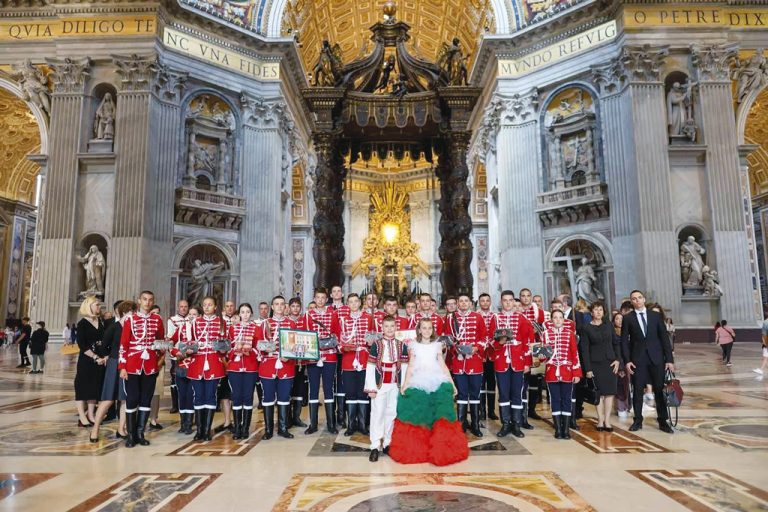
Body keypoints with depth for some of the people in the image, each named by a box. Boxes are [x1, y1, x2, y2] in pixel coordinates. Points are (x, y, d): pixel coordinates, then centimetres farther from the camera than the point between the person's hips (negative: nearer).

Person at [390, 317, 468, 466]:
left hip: (437, 382, 1)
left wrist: (452, 384, 9)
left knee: (439, 415, -7)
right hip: (418, 383, -1)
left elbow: (443, 365, 13)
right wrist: (405, 384, -5)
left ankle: (440, 451, 3)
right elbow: (410, 366, 6)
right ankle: (417, 450, 8)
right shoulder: (414, 345, 10)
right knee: (419, 416, -4)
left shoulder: (437, 345, 13)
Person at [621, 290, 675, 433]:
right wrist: (627, 361, -7)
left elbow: (664, 337, 5)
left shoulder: (655, 316, 6)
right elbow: (624, 341, 1)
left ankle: (663, 422, 15)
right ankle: (638, 421, 14)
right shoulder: (628, 318, 2)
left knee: (660, 390, 5)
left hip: (656, 358, 1)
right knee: (637, 391, 4)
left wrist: (669, 359, -1)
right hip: (637, 359, -1)